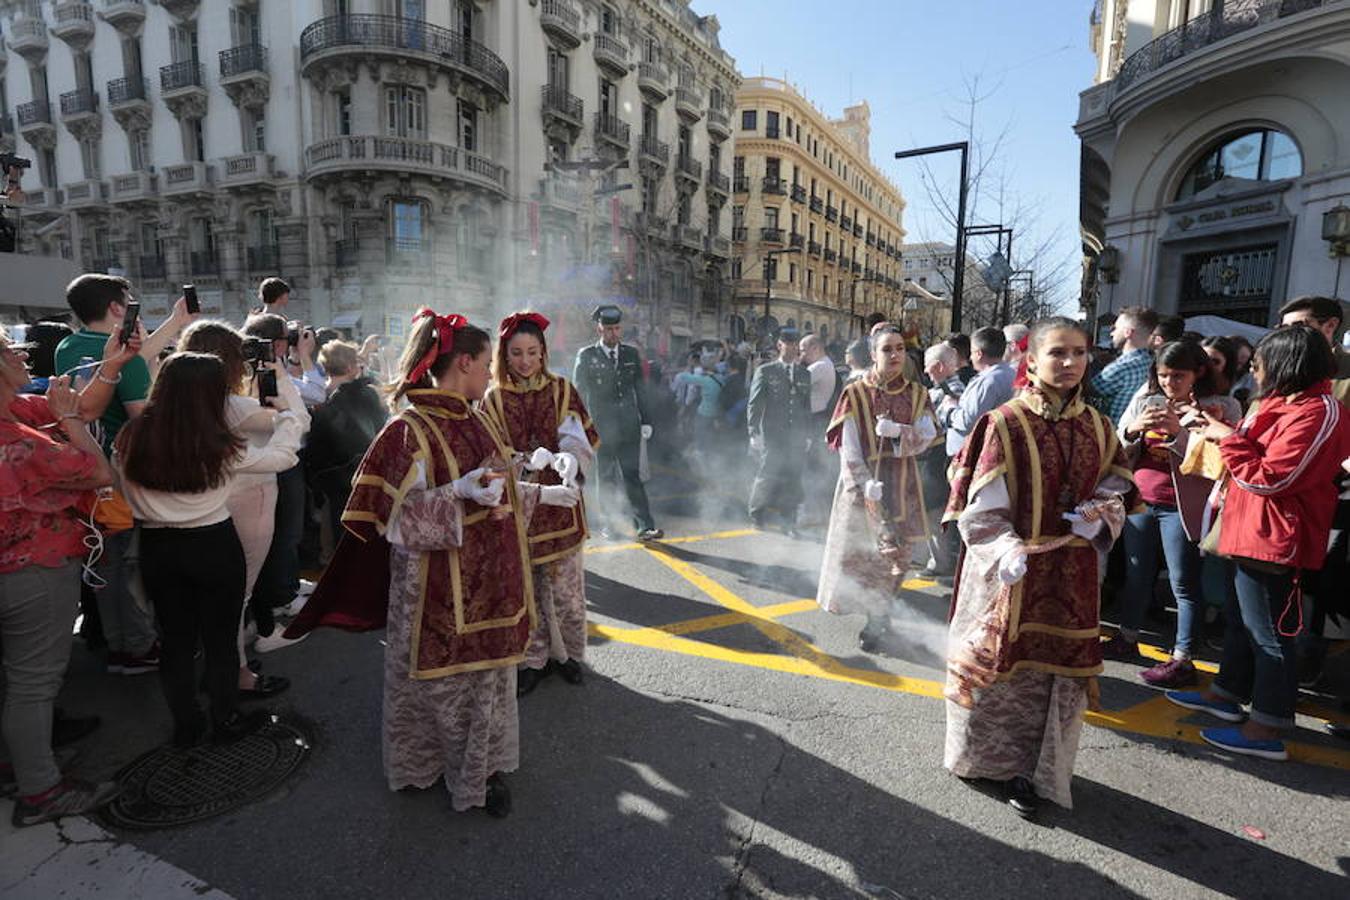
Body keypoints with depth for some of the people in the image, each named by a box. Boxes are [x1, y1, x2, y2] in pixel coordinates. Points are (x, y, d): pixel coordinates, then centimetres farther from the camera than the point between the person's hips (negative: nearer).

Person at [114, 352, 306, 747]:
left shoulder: (130, 439, -7)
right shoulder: (219, 446, -19)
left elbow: (126, 494, 4)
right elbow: (283, 456, -7)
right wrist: (290, 405, 3)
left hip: (158, 547, 4)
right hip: (214, 546, -4)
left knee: (176, 639, 18)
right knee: (221, 639, 13)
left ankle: (186, 725, 31)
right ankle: (226, 721, 27)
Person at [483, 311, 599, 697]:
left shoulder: (562, 390, 3)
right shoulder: (493, 399, 3)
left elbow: (579, 438, -8)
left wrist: (569, 458, -31)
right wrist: (526, 461, -22)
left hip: (559, 503, 0)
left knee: (565, 587, 4)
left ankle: (567, 652, 26)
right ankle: (533, 659, 26)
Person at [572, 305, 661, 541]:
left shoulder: (631, 354, 9)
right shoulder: (586, 356, 0)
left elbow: (640, 390, 13)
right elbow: (579, 394, 2)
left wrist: (645, 421, 8)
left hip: (629, 428, 2)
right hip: (600, 430, -2)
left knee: (632, 477, 1)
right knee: (604, 478, 8)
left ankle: (645, 526, 1)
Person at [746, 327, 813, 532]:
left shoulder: (804, 374, 14)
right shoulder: (765, 371, 2)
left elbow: (807, 407, 16)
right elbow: (754, 405, 0)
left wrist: (807, 434, 11)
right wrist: (754, 433, -6)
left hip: (796, 438, 3)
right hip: (771, 436, -3)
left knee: (792, 478, 4)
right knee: (767, 475, -3)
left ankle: (789, 519, 16)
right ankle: (758, 515, 14)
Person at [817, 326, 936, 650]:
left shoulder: (917, 394, 6)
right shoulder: (855, 394, -3)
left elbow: (927, 436, -4)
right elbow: (848, 447, -8)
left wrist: (897, 431, -23)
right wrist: (867, 486, -19)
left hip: (902, 485, 3)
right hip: (863, 484, -2)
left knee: (899, 551, 3)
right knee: (860, 549, -1)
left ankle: (877, 619, 21)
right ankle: (878, 617, 19)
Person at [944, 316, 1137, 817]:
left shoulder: (1097, 428, 5)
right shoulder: (1004, 423, -10)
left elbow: (1115, 488, 15)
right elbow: (980, 506, -11)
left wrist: (1101, 513, -6)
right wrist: (1008, 553, -22)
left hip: (1071, 572, 4)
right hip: (1012, 569, -4)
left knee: (1058, 668, 9)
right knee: (1001, 663, 8)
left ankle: (1031, 770, 26)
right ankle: (989, 758, 31)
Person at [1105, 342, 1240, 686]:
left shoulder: (1221, 407, -3)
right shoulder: (1144, 402, 7)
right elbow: (1119, 453, 5)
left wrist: (1178, 432, -22)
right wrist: (1133, 429, -14)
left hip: (1182, 505, -4)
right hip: (1139, 501, 4)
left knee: (1183, 582, 2)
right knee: (1136, 574, 15)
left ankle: (1182, 660, 10)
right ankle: (1127, 639, 29)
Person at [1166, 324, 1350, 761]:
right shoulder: (1288, 404, 12)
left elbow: (1268, 478, -22)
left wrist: (1229, 438, -13)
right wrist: (1226, 432, 4)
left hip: (1274, 541, -10)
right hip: (1256, 534, 10)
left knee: (1269, 634, -1)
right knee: (1242, 619, 21)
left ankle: (1268, 730, 10)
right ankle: (1227, 694, 35)